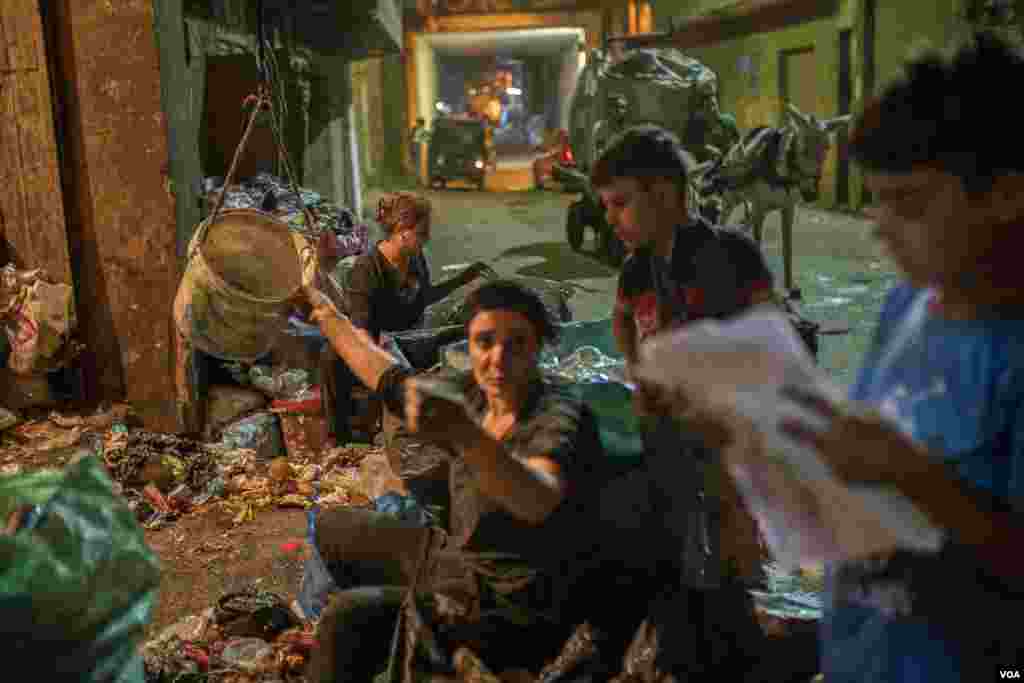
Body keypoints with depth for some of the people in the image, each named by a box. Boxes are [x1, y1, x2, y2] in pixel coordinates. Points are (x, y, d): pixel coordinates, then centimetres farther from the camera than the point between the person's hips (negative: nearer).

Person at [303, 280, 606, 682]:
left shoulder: (563, 418, -25)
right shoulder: (472, 393, -4)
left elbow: (537, 501, -46)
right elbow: (390, 378, 13)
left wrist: (464, 433, -64)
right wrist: (325, 313, 26)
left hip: (507, 607, -8)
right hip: (453, 558, 8)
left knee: (349, 616, -28)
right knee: (332, 529, 26)